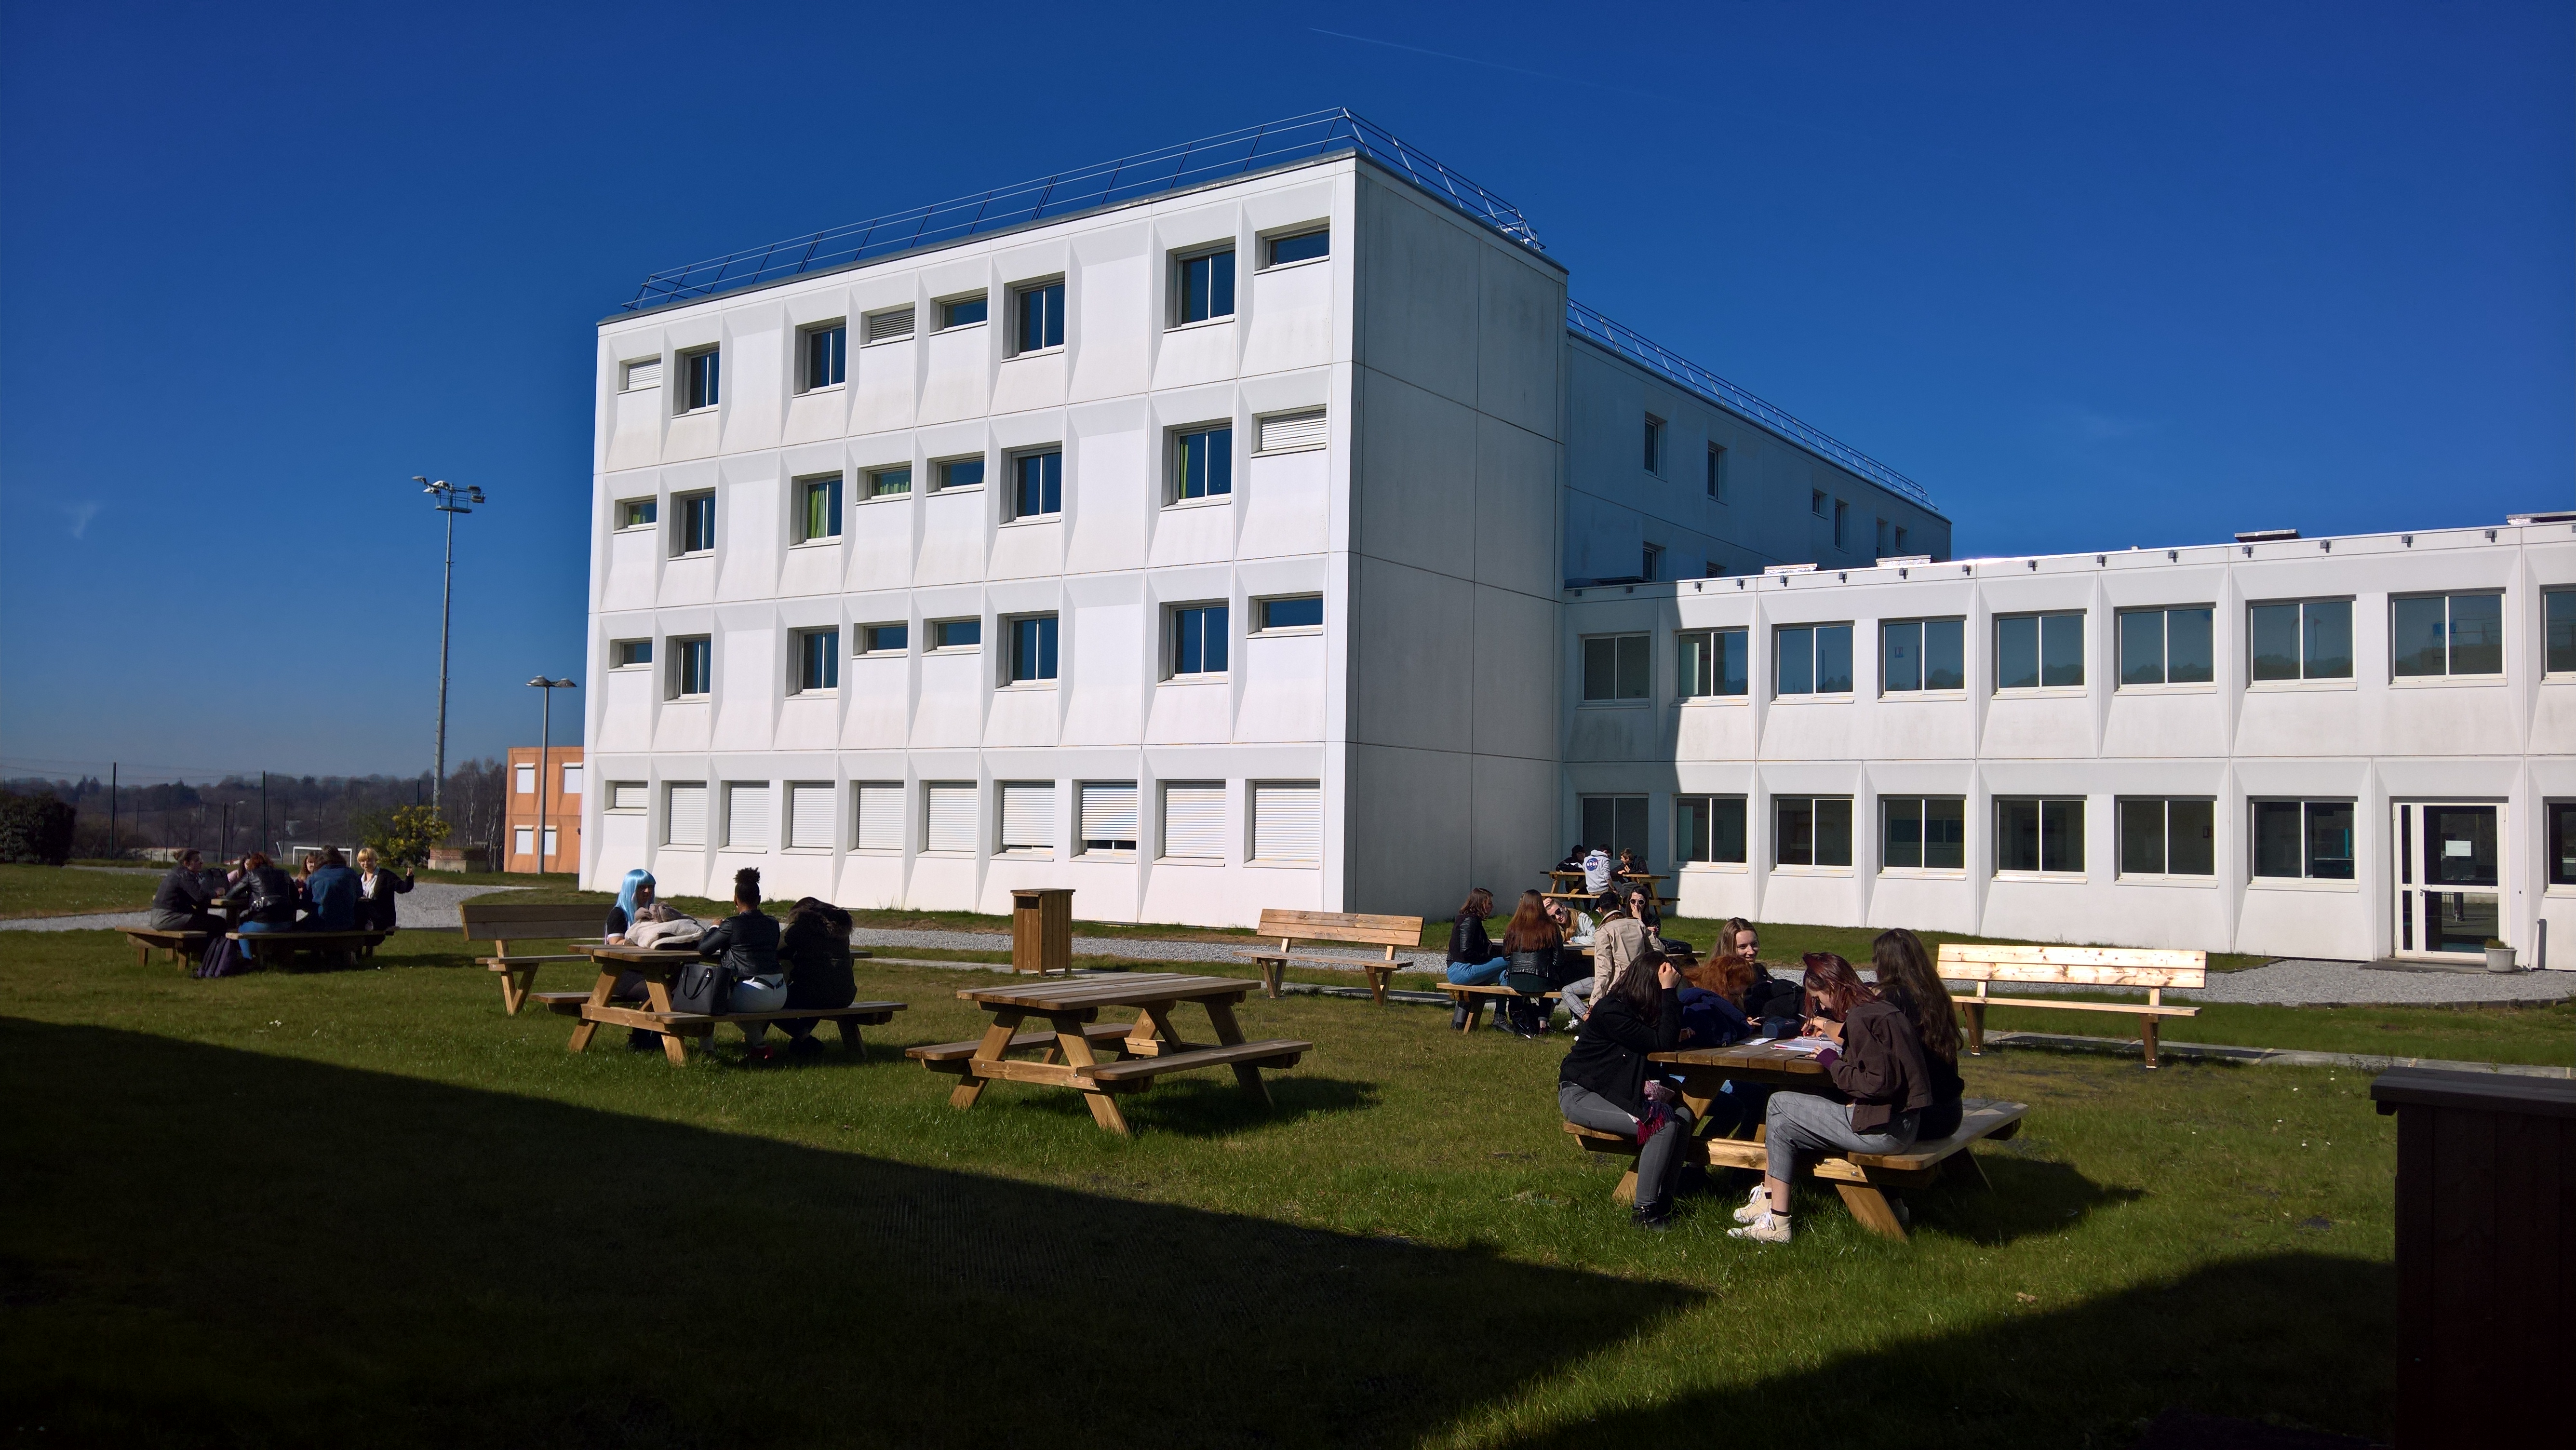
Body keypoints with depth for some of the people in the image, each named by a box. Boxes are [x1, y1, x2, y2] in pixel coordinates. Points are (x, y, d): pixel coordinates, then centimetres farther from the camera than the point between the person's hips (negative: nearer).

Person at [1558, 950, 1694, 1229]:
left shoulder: (1633, 1007, 6)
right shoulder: (1611, 1011, -22)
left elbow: (1671, 1038, 6)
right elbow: (1661, 1043, -25)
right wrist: (1669, 991, -23)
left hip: (1617, 1090, 9)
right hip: (1580, 1096, -9)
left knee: (1682, 1115, -12)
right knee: (1663, 1124, -25)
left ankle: (1663, 1201, -5)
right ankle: (1644, 1213, -16)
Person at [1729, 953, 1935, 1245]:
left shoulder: (1861, 1017, -17)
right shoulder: (1882, 1009, 12)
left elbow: (1879, 1082, -24)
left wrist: (1832, 1062, -12)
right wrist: (1829, 1027, 41)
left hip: (1885, 1130, -10)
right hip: (1900, 1124, 10)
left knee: (1779, 1104, -1)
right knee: (1783, 1125, 11)